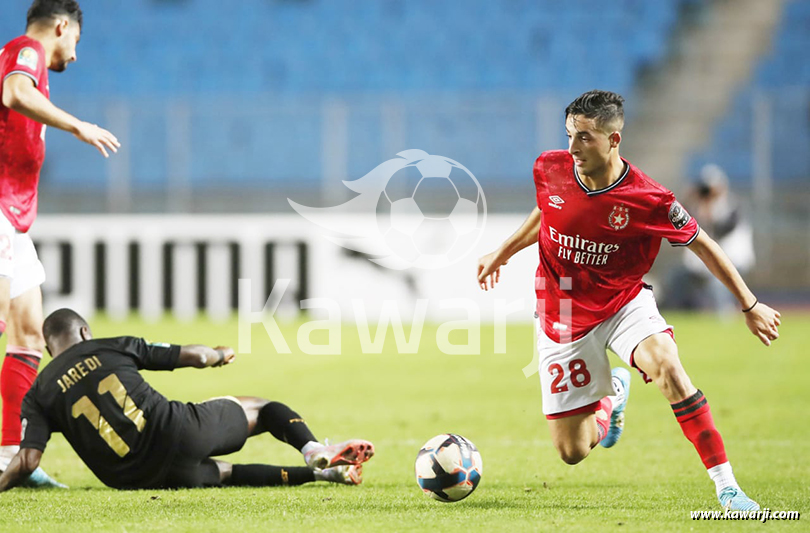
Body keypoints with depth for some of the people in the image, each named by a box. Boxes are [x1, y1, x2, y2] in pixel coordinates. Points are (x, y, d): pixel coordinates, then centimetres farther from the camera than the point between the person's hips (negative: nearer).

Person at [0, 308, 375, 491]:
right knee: (257, 408, 22)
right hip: (176, 432, -1)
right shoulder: (113, 346, 9)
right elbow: (194, 356, 14)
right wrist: (218, 355, 36)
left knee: (225, 474, 27)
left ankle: (311, 474, 5)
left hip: (137, 477, 1)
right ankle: (313, 450, -6)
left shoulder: (38, 395, 8)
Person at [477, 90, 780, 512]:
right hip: (562, 317, 3)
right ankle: (612, 396, 38)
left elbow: (702, 245, -8)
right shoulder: (550, 169, -13)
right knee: (572, 452, 1)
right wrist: (503, 253, 17)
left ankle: (726, 487, -30)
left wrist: (750, 306, -3)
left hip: (623, 305, -2)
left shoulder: (649, 200, -22)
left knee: (666, 365, -36)